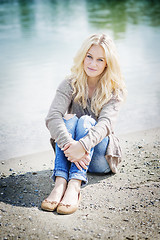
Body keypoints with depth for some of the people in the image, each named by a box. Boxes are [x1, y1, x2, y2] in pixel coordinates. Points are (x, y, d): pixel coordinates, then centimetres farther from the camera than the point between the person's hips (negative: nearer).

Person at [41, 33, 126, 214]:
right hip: (73, 155, 1)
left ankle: (74, 186, -47)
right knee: (69, 120, -26)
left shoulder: (115, 91, -5)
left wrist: (83, 145, -43)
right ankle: (60, 182, -44)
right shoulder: (70, 85, -2)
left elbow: (106, 123, -23)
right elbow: (52, 117, -19)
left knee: (86, 121, -28)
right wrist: (69, 144, -38)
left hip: (100, 158, -1)